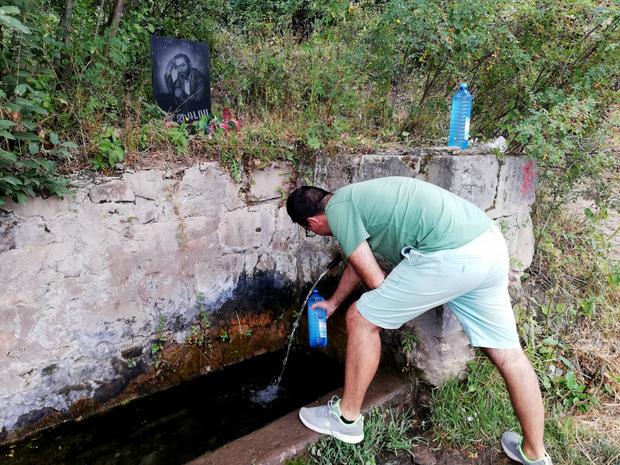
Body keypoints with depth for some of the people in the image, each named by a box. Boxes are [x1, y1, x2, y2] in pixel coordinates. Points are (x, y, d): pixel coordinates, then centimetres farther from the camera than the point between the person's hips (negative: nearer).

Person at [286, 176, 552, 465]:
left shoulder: (338, 209, -2)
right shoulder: (353, 197, 26)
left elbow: (375, 280, -4)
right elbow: (357, 261, 40)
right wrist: (333, 303, 53)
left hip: (450, 255, -10)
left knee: (362, 320, 5)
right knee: (507, 353, 18)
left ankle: (347, 418, 21)